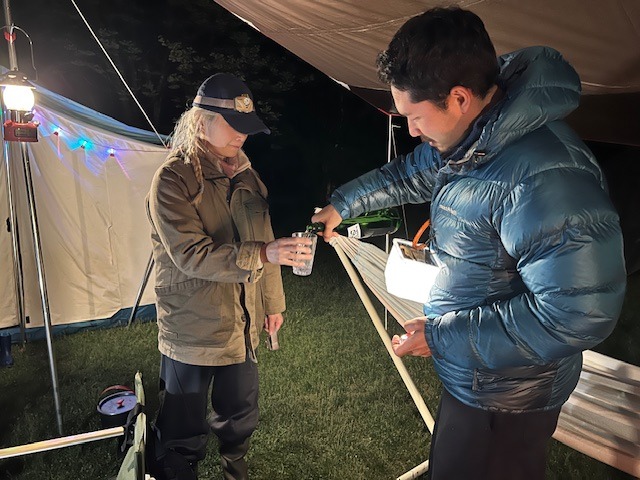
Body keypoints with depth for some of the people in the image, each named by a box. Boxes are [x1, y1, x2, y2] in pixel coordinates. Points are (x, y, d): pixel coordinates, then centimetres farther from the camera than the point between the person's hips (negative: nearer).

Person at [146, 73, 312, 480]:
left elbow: (263, 239, 12)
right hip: (192, 330, -6)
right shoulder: (173, 179, -15)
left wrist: (272, 300, 14)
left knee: (241, 415, 23)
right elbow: (191, 256, -24)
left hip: (242, 324, 7)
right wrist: (264, 255, -33)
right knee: (185, 431, 7)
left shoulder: (244, 173, 6)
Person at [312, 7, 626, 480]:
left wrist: (441, 336, -24)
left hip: (503, 399, -8)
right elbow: (407, 174, 17)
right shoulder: (466, 139, -1)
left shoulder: (545, 175, -32)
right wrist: (341, 204, 26)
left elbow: (578, 312, -32)